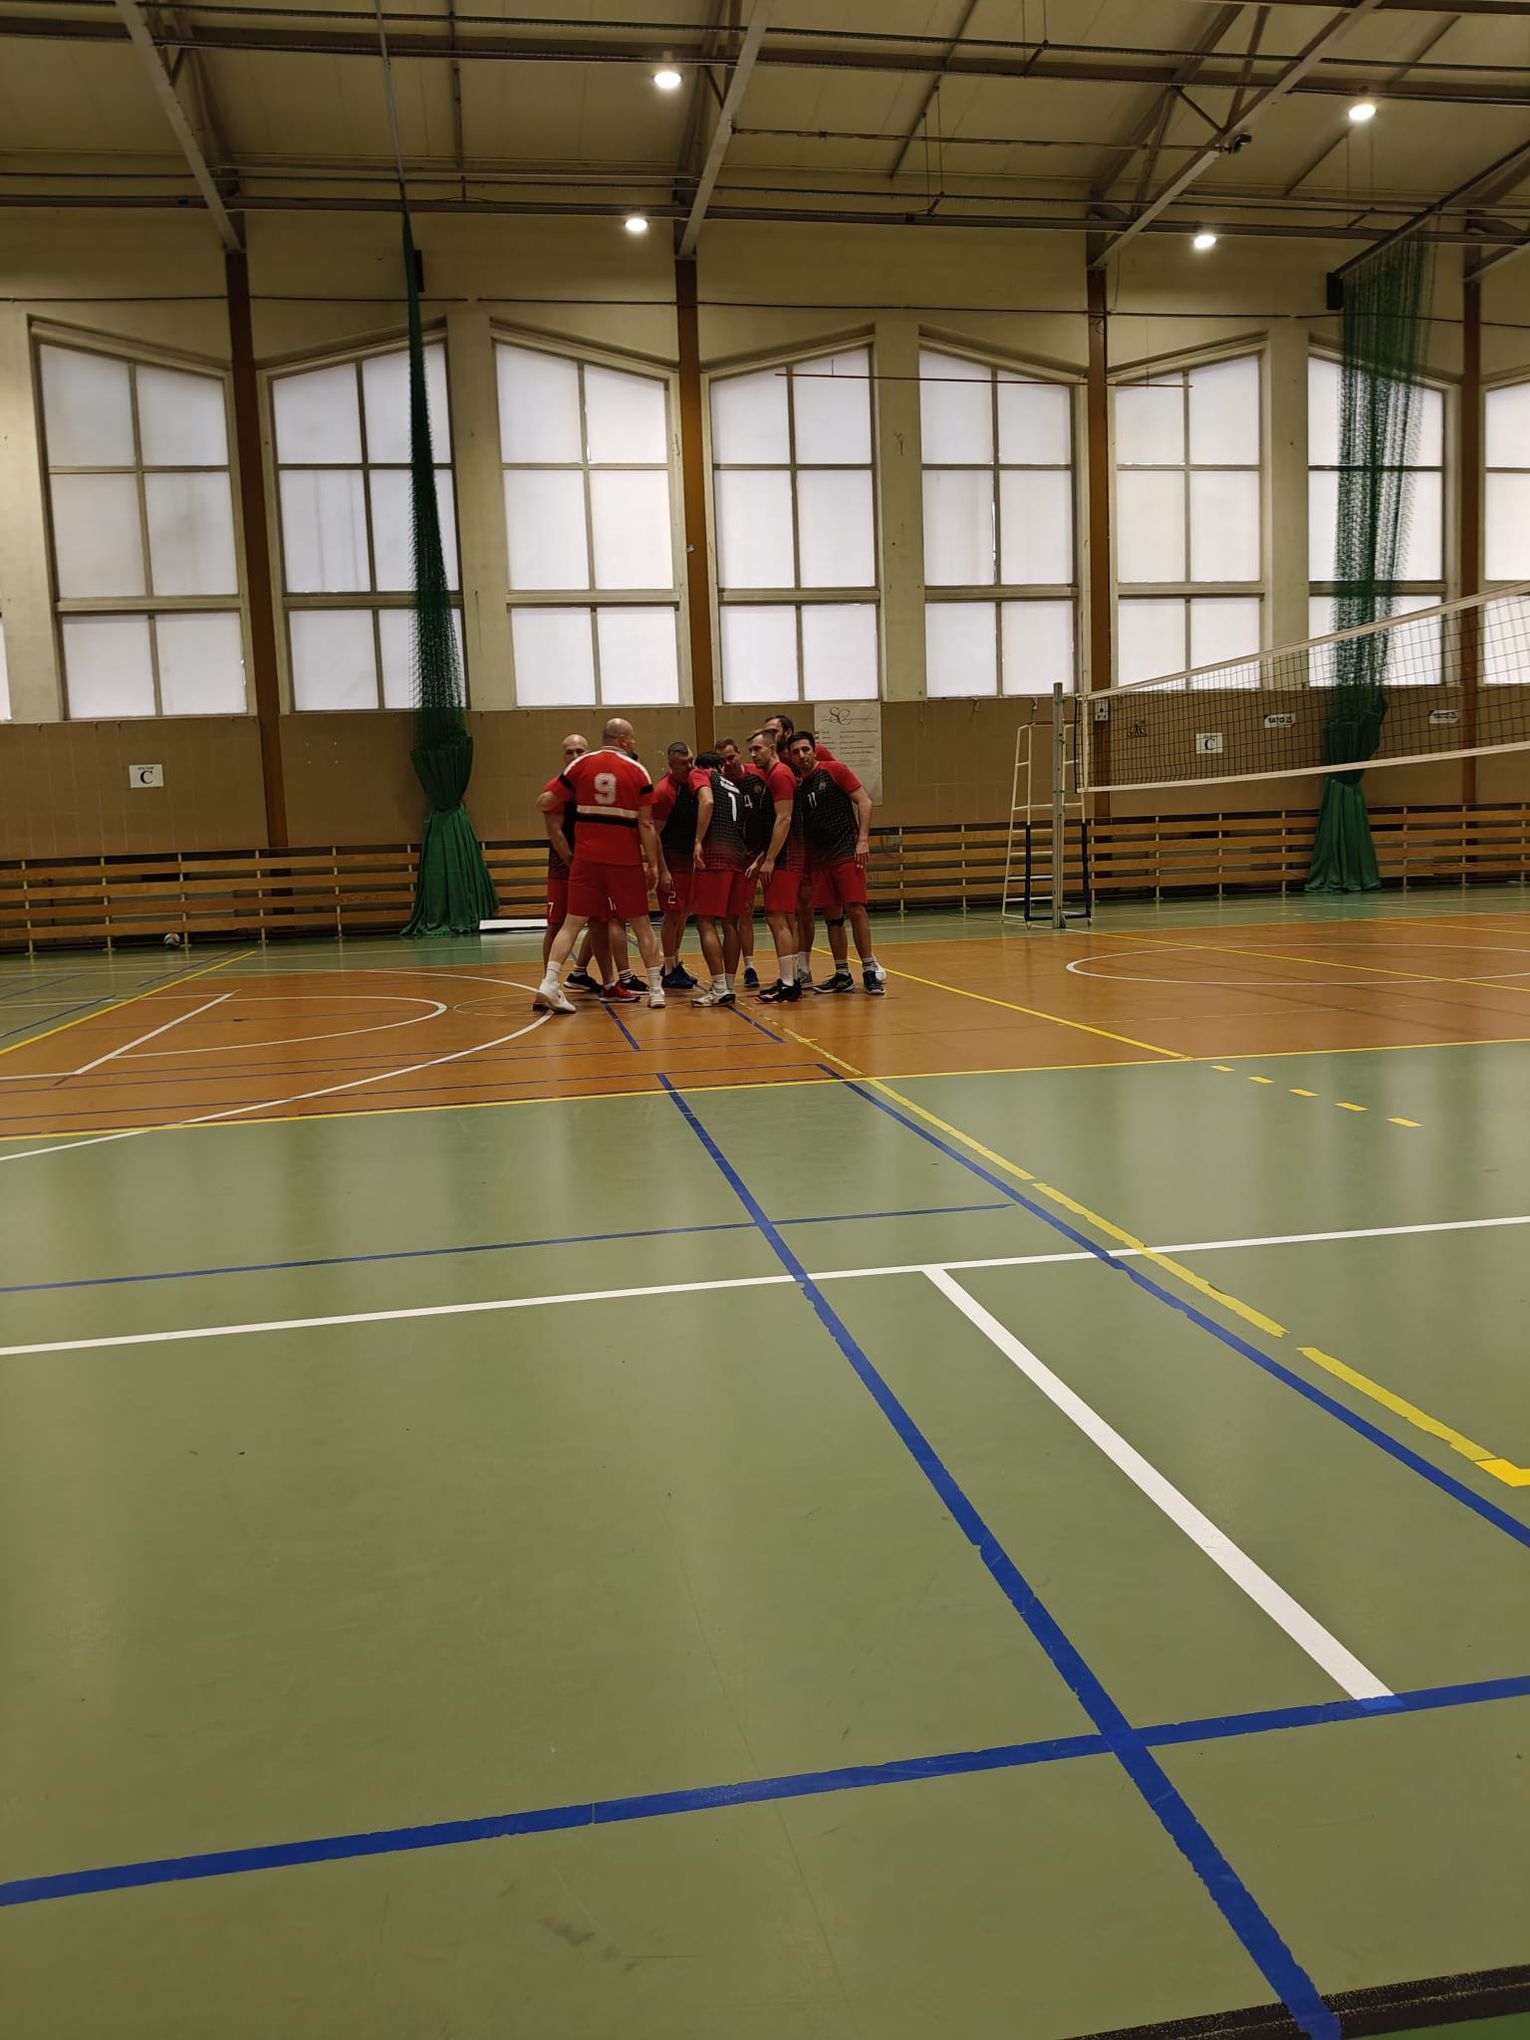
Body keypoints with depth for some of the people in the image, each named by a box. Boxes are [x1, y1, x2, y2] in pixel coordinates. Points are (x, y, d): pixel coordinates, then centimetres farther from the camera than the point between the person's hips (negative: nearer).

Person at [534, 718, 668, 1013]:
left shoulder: (581, 764, 3)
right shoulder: (637, 772, -2)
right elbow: (646, 825, -5)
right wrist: (653, 865, 1)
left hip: (586, 856, 1)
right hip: (626, 859, -1)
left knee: (572, 922, 4)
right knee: (641, 923, 11)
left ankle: (548, 984, -9)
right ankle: (656, 989, 15)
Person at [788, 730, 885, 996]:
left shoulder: (833, 770, -4)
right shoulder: (795, 784, 9)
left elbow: (864, 801, -6)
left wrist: (863, 840, -14)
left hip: (847, 851, -5)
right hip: (818, 857, 5)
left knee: (855, 909, -9)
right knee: (831, 915, 7)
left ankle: (870, 971, -1)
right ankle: (843, 976, 15)